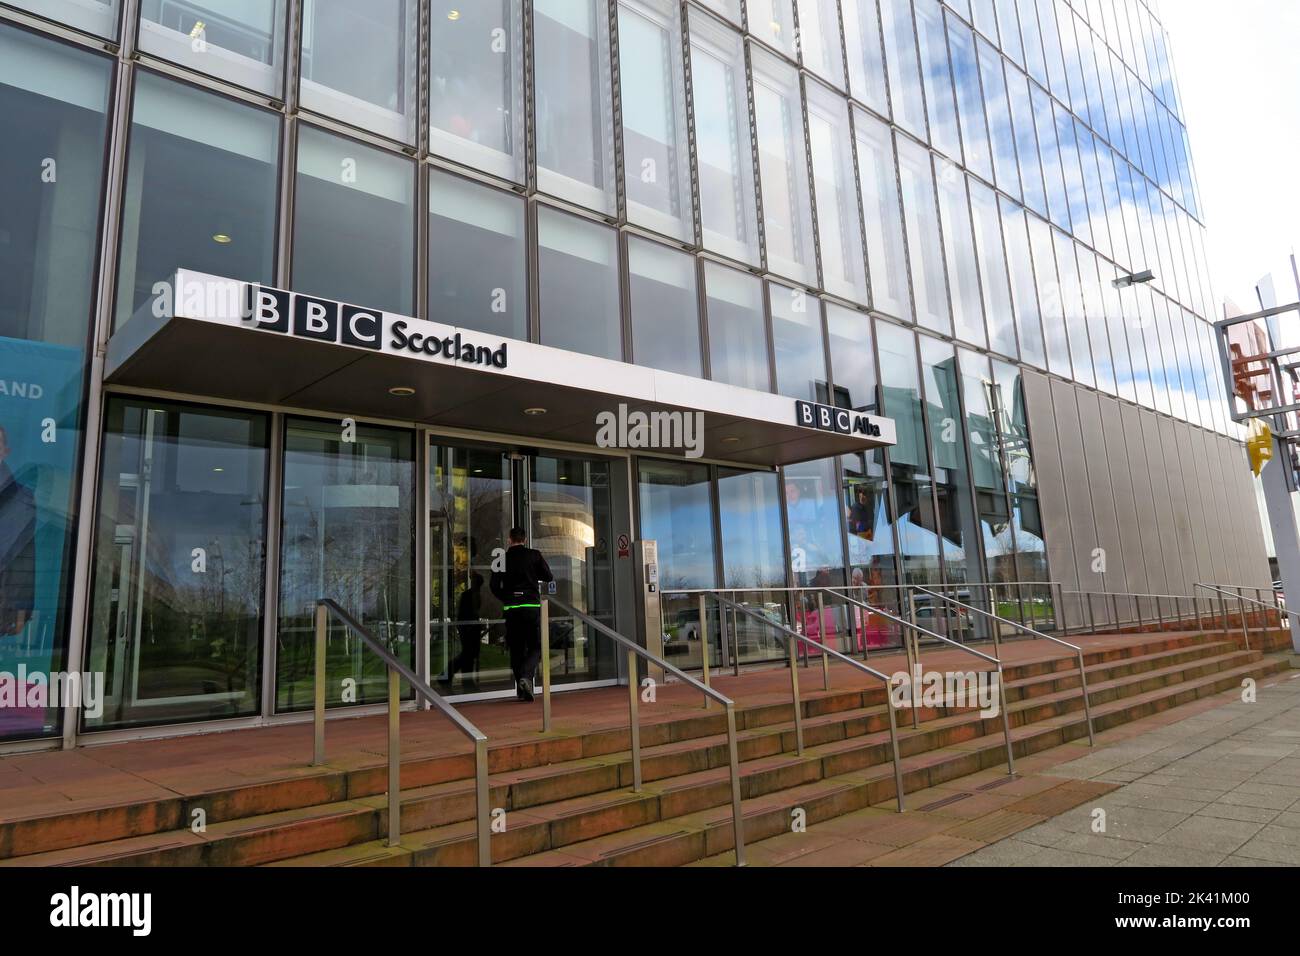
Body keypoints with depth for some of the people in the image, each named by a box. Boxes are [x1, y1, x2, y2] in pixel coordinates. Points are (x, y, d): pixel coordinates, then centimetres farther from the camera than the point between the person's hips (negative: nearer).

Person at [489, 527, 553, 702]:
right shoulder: (534, 555, 1)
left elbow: (494, 586, 4)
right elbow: (549, 577, 3)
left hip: (511, 608, 2)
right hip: (532, 606, -2)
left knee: (516, 649, 10)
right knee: (535, 646, 6)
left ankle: (522, 690, 10)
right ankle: (526, 676, -19)